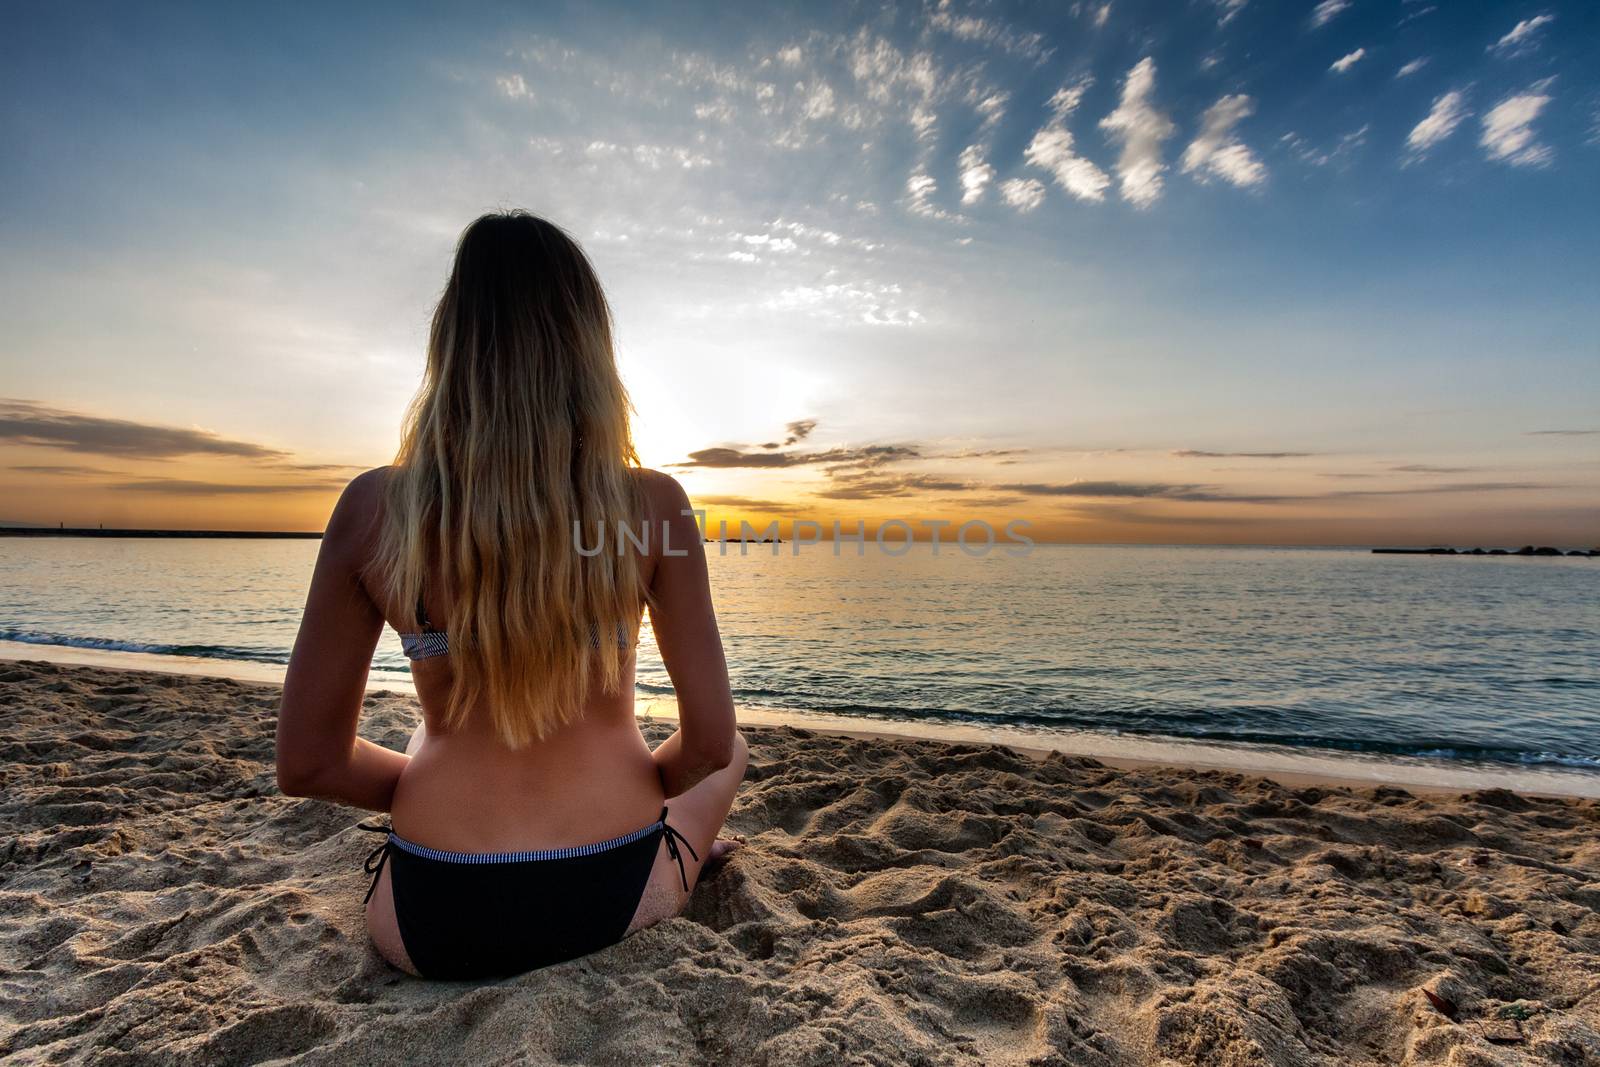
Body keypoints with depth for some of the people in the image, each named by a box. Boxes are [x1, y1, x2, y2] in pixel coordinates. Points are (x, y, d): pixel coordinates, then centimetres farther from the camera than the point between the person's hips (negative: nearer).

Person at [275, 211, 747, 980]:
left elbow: (306, 764, -5)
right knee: (730, 755, 31)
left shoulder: (373, 509, -12)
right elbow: (709, 742, -10)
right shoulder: (653, 505, -17)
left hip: (433, 923, 3)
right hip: (614, 901, -2)